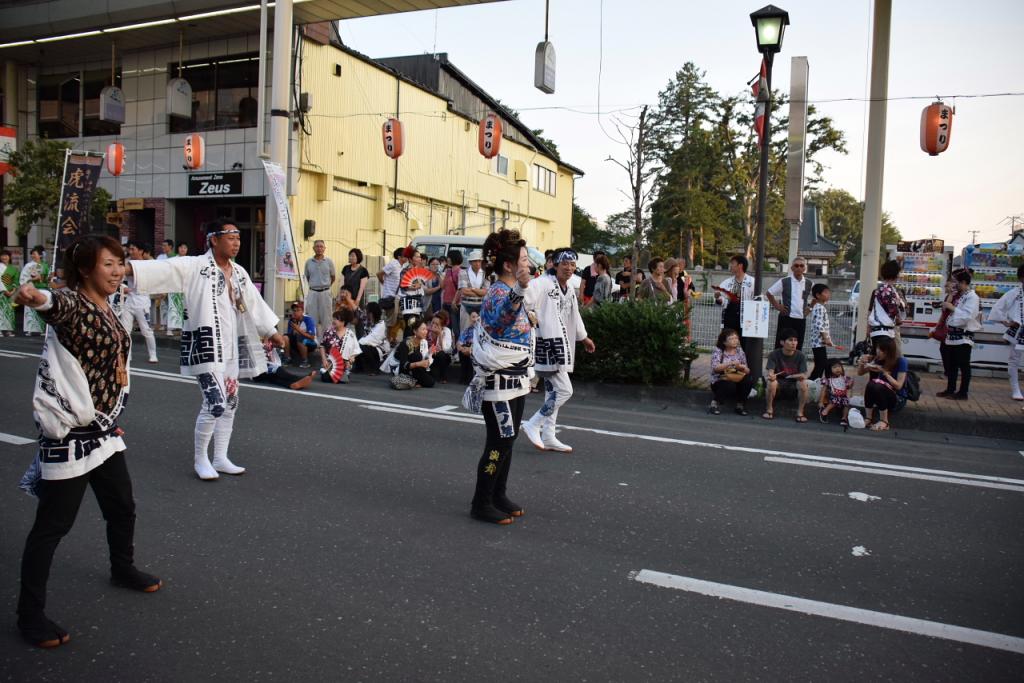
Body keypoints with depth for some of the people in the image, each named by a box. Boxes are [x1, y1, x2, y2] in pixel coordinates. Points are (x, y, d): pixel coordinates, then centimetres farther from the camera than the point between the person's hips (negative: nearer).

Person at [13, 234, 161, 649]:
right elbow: (54, 304, -42)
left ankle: (123, 569, 46)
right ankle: (30, 615, 16)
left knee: (122, 507, 22)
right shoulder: (72, 304, -16)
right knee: (53, 525, 1)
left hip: (103, 430, 9)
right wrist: (34, 297, -65)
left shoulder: (109, 312, 9)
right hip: (70, 434, -9)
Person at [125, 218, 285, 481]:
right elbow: (163, 269, -23)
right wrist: (126, 267, -38)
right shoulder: (194, 266, -8)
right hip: (205, 344, -7)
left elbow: (255, 303, 21)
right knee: (215, 404, -12)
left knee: (230, 403, 13)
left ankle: (220, 458, 27)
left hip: (230, 346, 8)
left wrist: (272, 332, 26)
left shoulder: (239, 272, 12)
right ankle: (201, 460, 9)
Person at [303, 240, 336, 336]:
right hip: (312, 293, 1)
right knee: (312, 318, 4)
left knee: (326, 318, 2)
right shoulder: (308, 262, 5)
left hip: (325, 293, -1)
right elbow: (307, 277, 17)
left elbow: (333, 277, 11)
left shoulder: (329, 262, 1)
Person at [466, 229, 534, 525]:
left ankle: (498, 495, 25)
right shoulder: (497, 294, -20)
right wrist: (520, 290, -64)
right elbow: (502, 317, -46)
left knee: (507, 439, 14)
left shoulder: (511, 291, 10)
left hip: (515, 378, 9)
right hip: (498, 380, -9)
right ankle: (481, 503, 8)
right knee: (499, 442, -3)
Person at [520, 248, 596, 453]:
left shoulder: (570, 290, 16)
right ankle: (533, 425, 0)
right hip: (547, 343, -9)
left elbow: (574, 316, 30)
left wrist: (583, 337, 38)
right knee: (564, 390, -11)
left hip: (561, 344, 9)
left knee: (552, 391, 12)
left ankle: (548, 437, 20)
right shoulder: (543, 283, -11)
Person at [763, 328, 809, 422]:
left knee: (803, 383, -30)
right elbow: (770, 372, -20)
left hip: (794, 384, 1)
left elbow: (804, 375, -12)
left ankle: (800, 412, -15)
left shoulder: (800, 356, -9)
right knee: (771, 382, -33)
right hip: (779, 383, -1)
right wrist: (771, 375, -46)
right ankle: (769, 410, -12)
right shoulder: (774, 354, -12)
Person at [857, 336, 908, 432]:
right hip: (881, 396, 4)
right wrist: (862, 363, -15)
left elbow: (898, 386, -19)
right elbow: (860, 373, 6)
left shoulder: (901, 361, -16)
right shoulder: (878, 360, -3)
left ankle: (884, 421, -22)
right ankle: (868, 418, -22)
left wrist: (884, 372, -27)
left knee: (878, 387, -35)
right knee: (870, 384, -29)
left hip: (898, 399, -4)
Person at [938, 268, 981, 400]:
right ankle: (950, 389, 21)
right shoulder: (959, 296, 15)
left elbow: (967, 316, -22)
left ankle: (963, 392, 4)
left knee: (964, 366, -1)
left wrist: (952, 307, -17)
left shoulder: (972, 297, -12)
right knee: (952, 365, 13)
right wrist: (947, 307, 4)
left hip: (964, 336, -9)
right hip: (953, 335, 9)